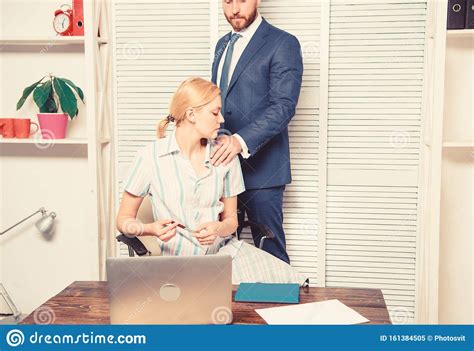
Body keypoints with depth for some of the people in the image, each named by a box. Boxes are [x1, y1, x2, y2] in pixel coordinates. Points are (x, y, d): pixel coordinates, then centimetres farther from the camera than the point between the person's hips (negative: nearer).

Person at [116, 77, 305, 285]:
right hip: (180, 259, -4)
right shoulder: (150, 157, -4)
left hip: (225, 249, 4)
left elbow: (231, 219, 13)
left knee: (291, 281, -19)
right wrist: (150, 229, -19)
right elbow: (124, 220, 3)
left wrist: (219, 229, -11)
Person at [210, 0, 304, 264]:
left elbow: (283, 106, -17)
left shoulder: (283, 44, -6)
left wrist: (241, 141, -29)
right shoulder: (223, 44, 17)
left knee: (270, 253, 0)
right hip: (222, 164, 7)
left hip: (259, 167, -6)